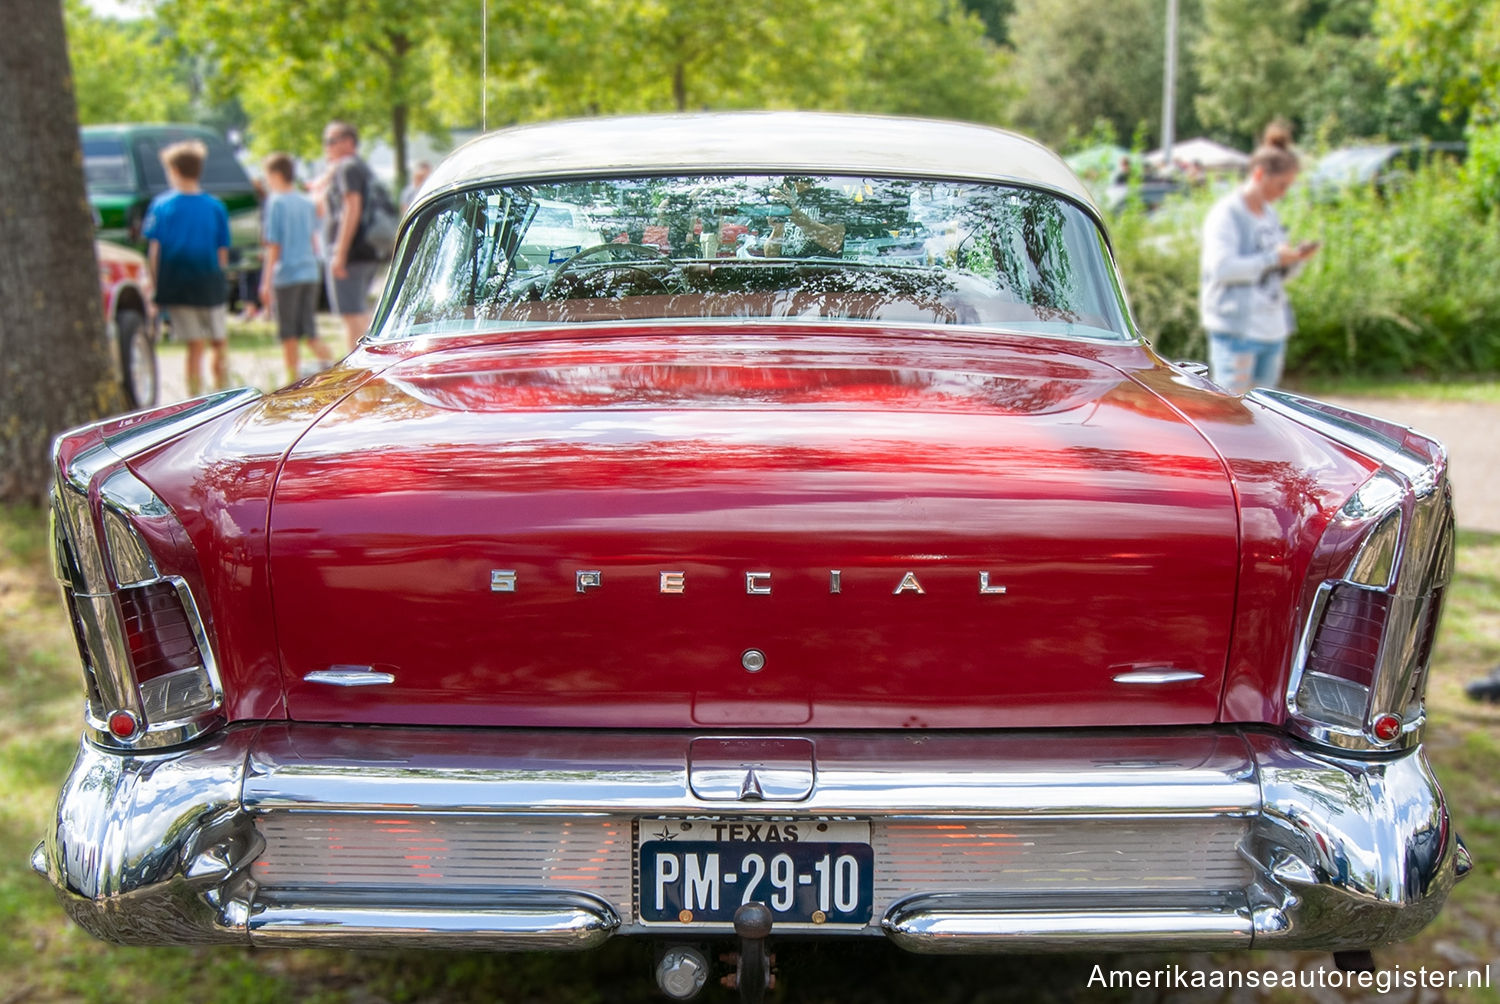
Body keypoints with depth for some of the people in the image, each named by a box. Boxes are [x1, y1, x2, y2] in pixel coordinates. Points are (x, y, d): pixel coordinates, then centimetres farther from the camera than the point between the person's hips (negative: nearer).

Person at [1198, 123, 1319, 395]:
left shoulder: (1270, 214, 16)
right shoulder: (1226, 214, -8)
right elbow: (1221, 267, -21)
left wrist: (1296, 258, 1)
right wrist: (1273, 258, -17)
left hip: (1273, 329, 8)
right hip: (1237, 328, -8)